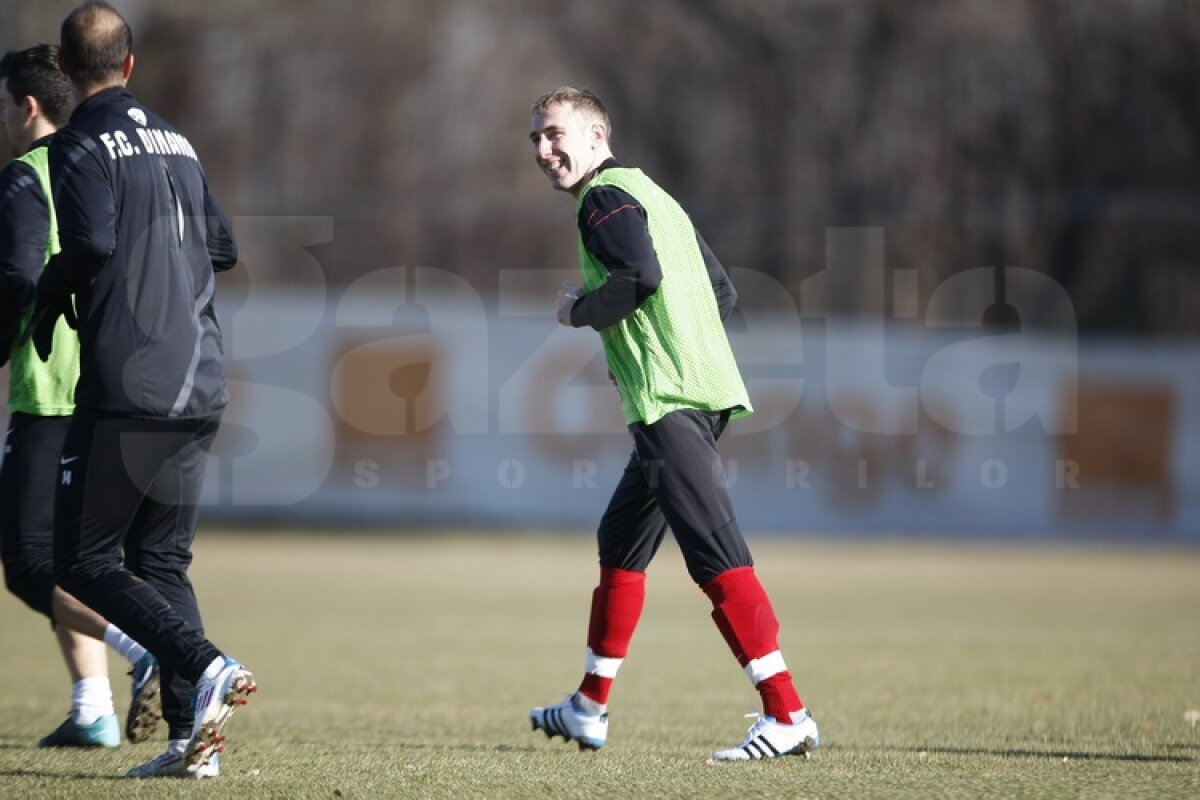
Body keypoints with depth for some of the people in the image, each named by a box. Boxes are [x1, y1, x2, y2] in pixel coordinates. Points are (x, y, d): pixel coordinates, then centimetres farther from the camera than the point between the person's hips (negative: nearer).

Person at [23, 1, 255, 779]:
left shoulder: (82, 145, -6)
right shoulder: (176, 144, 16)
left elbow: (90, 240, -22)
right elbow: (223, 247, 22)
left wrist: (49, 301, -4)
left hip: (127, 387, -7)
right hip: (201, 385, 7)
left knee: (83, 560, 1)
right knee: (163, 560, 12)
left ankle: (205, 666, -19)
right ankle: (191, 737, 1)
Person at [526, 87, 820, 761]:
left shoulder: (605, 198, -5)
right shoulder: (649, 194, 24)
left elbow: (640, 276, -23)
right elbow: (723, 293, 25)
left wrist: (580, 310, -6)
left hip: (670, 402, -10)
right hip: (705, 391, 10)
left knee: (715, 554, -16)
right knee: (621, 543, 20)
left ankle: (787, 713, -23)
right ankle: (589, 711, 30)